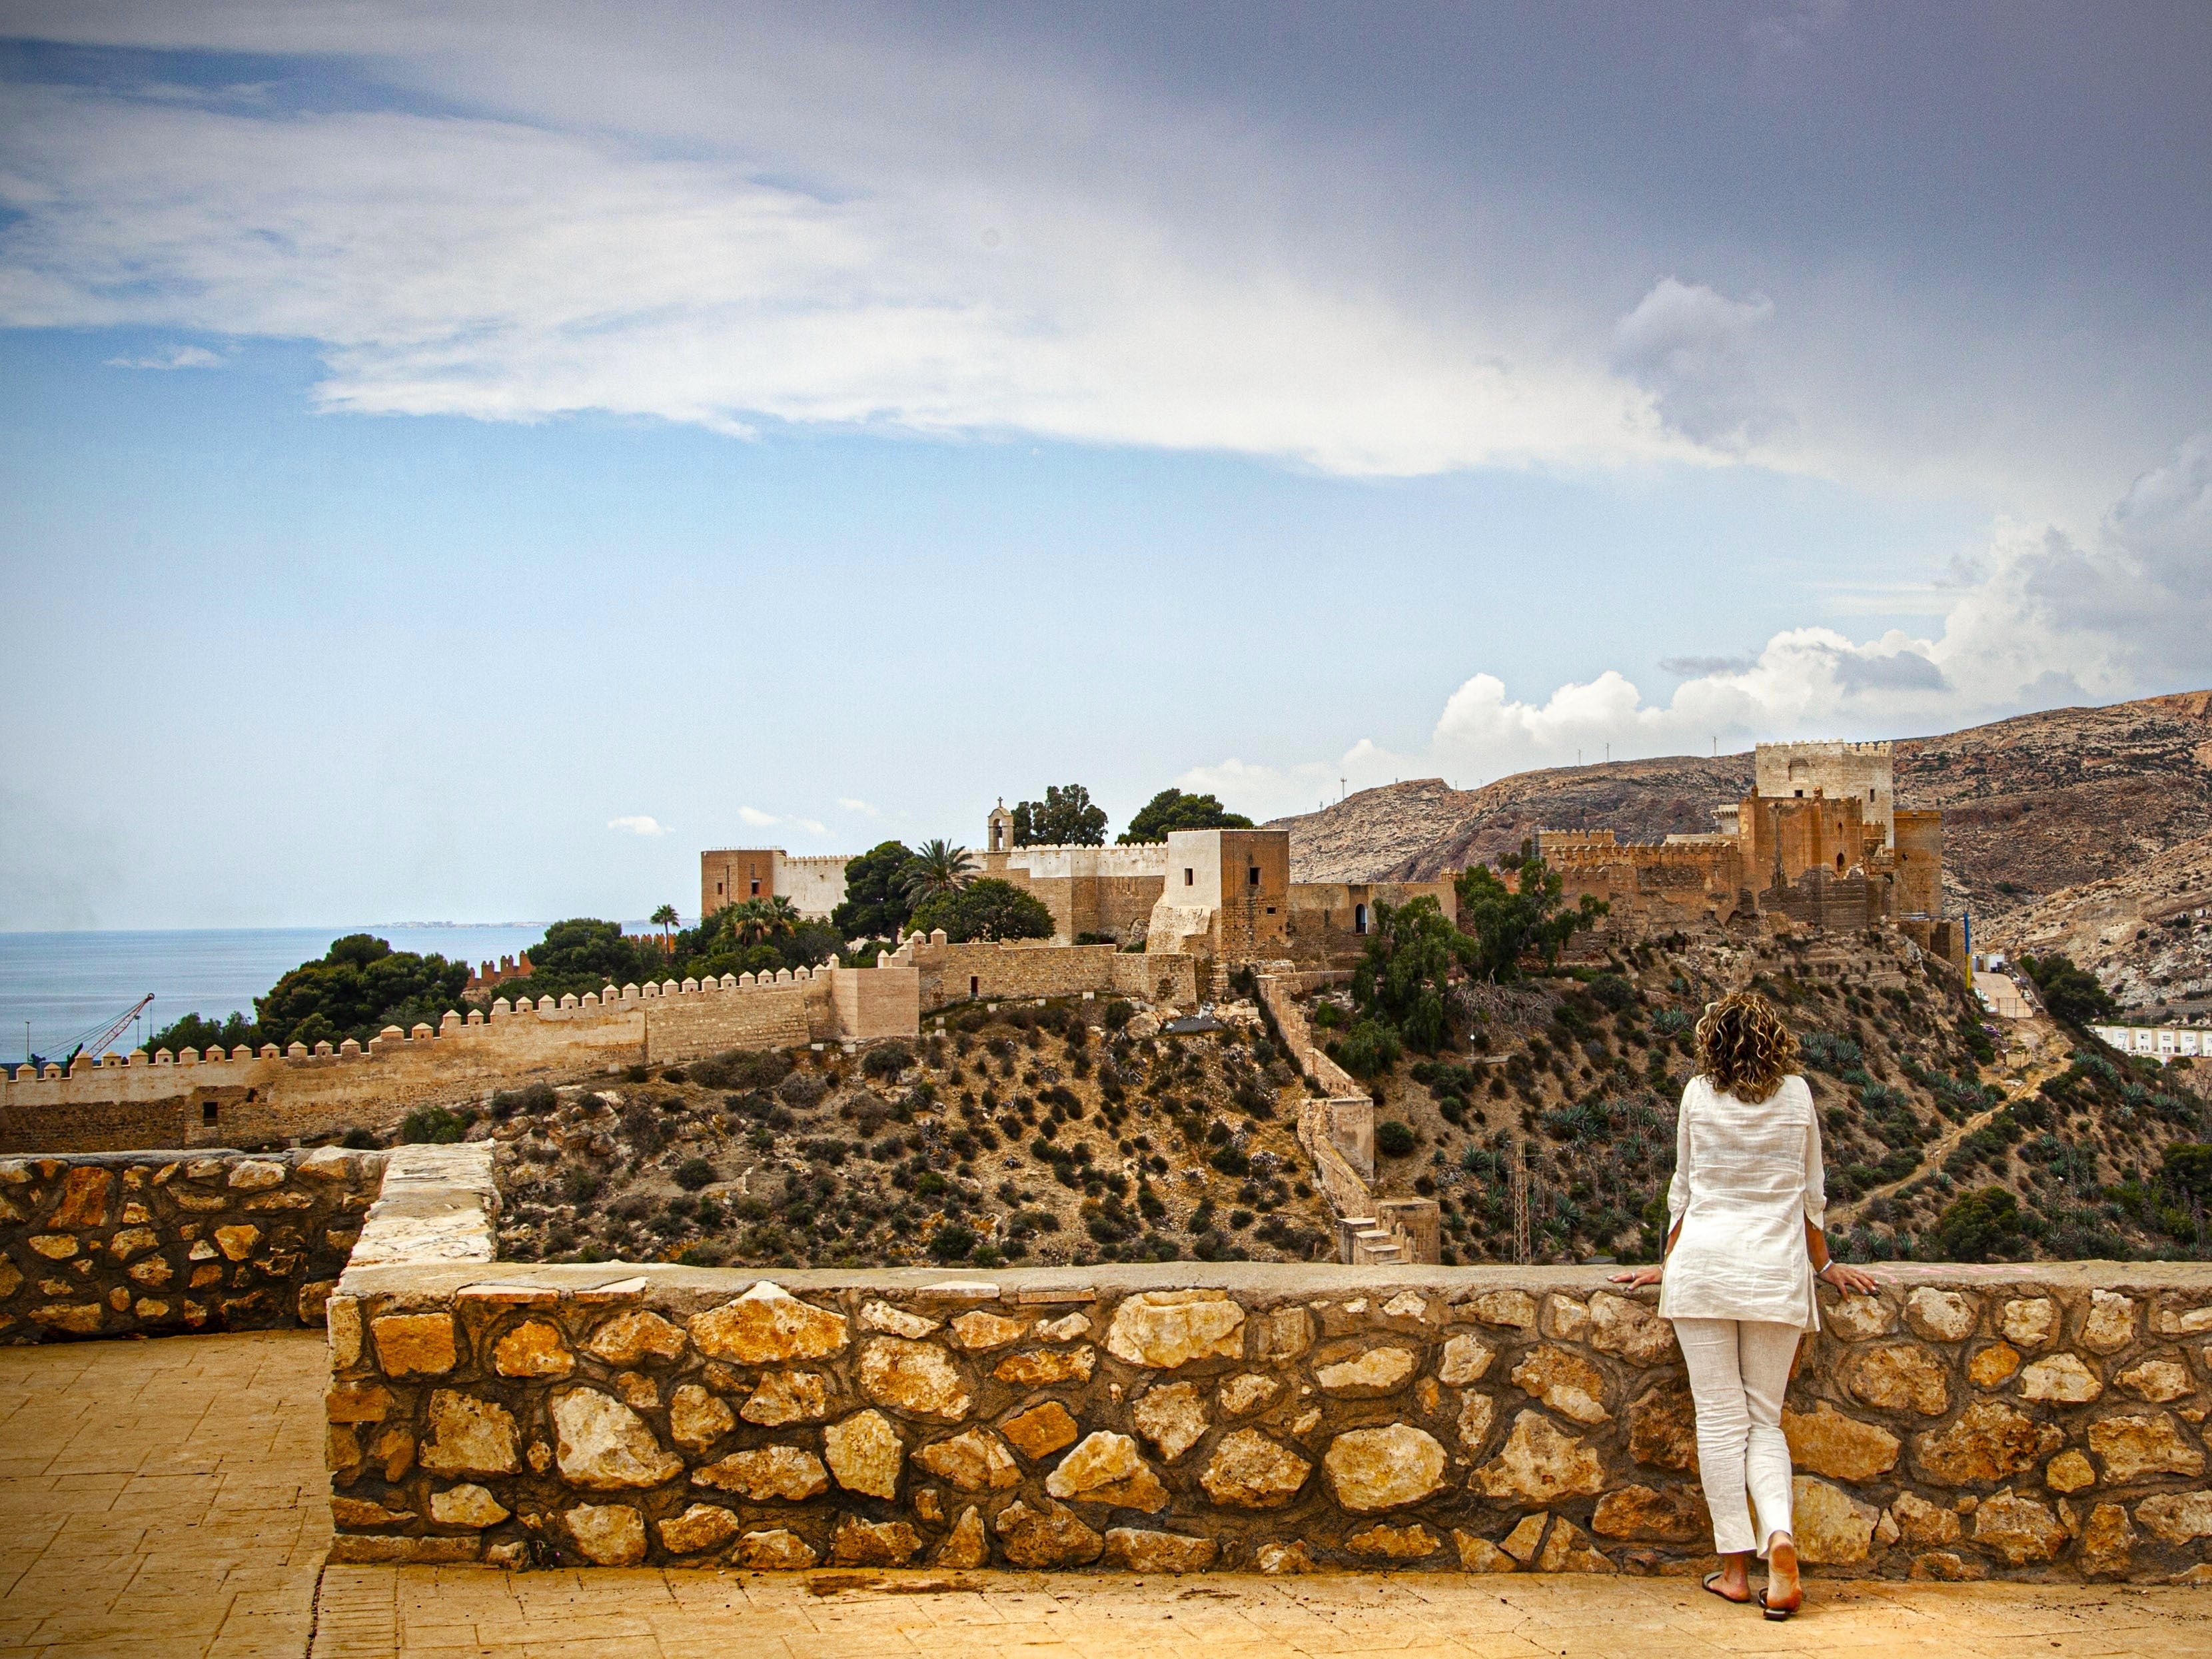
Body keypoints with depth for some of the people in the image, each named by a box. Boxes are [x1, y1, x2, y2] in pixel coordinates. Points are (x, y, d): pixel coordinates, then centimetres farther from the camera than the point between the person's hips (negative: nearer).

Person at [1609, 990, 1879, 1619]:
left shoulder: (1698, 1095, 5)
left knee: (1720, 1418, 3)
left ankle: (1735, 1566, 2)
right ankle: (1779, 1535, -17)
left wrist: (1667, 1264, 22)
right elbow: (1811, 1194, 13)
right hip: (1776, 1271, 1)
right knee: (1765, 1418, 8)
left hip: (1704, 1262, -1)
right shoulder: (1796, 1095, 6)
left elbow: (1683, 1189, 11)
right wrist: (1824, 1264, 26)